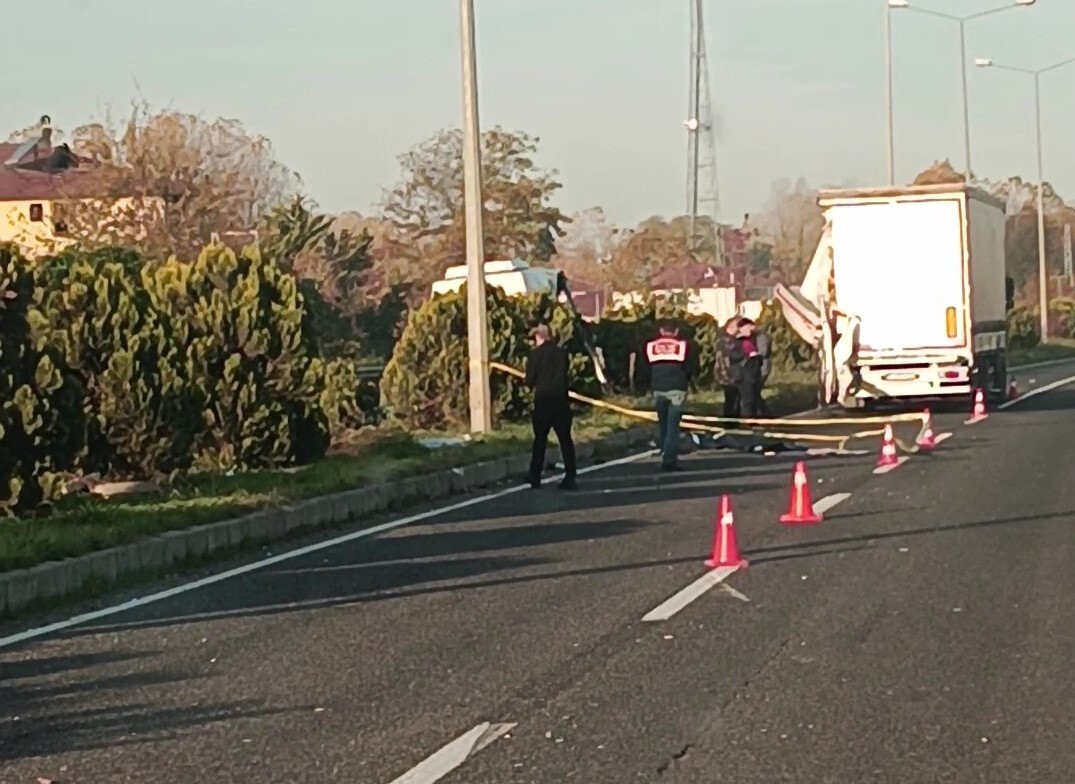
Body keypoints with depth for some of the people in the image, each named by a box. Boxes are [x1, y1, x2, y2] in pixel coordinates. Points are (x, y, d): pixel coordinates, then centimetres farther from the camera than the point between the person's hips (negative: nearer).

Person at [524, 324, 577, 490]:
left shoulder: (535, 354, -5)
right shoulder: (561, 352, 5)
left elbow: (530, 381, -3)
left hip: (543, 400, -2)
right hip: (561, 399, 2)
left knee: (540, 439, 9)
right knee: (565, 439, 5)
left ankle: (535, 478, 12)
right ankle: (570, 478, -1)